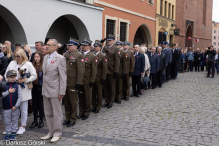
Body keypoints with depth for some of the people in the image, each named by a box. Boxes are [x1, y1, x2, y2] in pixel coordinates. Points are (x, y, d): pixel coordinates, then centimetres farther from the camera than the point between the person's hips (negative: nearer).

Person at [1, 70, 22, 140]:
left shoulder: (17, 86, -3)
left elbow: (20, 96, -5)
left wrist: (16, 106, -11)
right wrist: (8, 91, -17)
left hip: (15, 108, 0)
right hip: (6, 108, 1)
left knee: (14, 121, 10)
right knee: (7, 121, 9)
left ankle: (13, 133, 22)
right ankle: (8, 133, 22)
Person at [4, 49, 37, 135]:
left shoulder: (28, 64, 0)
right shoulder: (12, 63, 11)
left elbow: (34, 76, -2)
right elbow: (6, 74, 13)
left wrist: (25, 80, -13)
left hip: (24, 89, -3)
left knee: (23, 109, 4)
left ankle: (23, 126, 17)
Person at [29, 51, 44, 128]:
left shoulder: (43, 66, -7)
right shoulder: (32, 66, 8)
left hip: (41, 87, -5)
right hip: (34, 87, 5)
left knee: (41, 104, 4)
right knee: (34, 104, 10)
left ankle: (41, 121, 14)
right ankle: (35, 120, 19)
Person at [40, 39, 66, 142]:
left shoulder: (60, 58, -12)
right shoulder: (45, 57, 12)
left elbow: (63, 77, -14)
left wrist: (61, 91, -16)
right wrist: (43, 87, 12)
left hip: (55, 90, -8)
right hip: (45, 90, 8)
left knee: (57, 113, 3)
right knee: (48, 113, 15)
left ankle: (57, 134, 17)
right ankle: (51, 132, 29)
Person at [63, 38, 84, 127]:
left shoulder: (79, 55, -10)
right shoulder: (65, 54, 12)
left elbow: (81, 70, -14)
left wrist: (78, 83, -16)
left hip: (72, 83, -7)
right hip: (64, 82, 7)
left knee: (73, 102, 6)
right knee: (66, 101, 15)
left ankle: (73, 119, 18)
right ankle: (67, 118, 29)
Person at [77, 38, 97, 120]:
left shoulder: (93, 57, -6)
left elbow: (94, 70, -7)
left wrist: (92, 81, -10)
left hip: (87, 81, -4)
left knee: (88, 97, 7)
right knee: (81, 97, 12)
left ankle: (87, 113, 20)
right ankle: (81, 112, 25)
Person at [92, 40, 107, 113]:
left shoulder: (103, 57, -4)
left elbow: (104, 69, -7)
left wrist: (103, 78, -11)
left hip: (98, 78, -4)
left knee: (99, 93, 6)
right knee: (93, 93, 10)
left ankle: (98, 107, 17)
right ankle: (93, 106, 22)